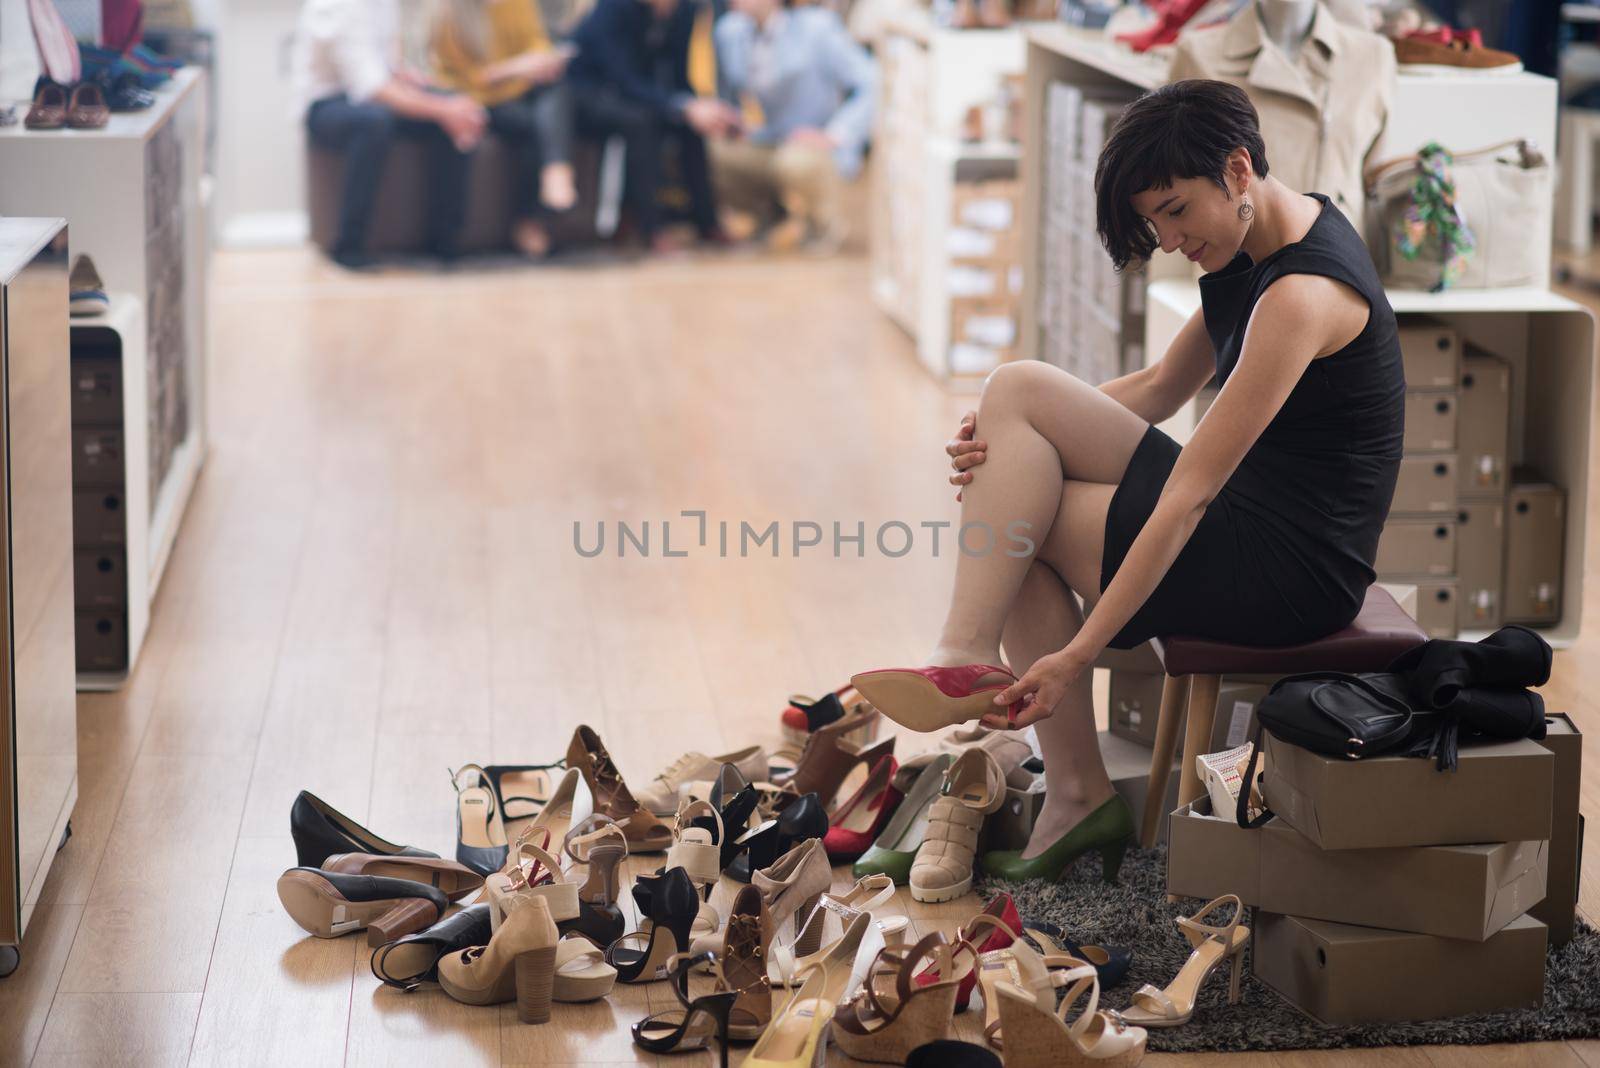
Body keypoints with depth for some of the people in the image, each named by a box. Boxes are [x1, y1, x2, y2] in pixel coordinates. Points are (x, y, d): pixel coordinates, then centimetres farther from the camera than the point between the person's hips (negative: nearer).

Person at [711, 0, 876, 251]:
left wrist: (834, 136, -24)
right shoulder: (731, 30, 4)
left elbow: (873, 85, -15)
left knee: (796, 161, -39)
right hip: (766, 149, 6)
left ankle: (825, 219, -3)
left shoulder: (816, 26, -13)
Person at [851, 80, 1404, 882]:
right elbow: (1161, 390, 14)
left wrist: (1074, 658, -25)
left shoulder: (1302, 296, -23)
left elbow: (1189, 497, -26)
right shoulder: (1260, 242, 7)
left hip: (1295, 571, -10)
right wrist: (1006, 446, -3)